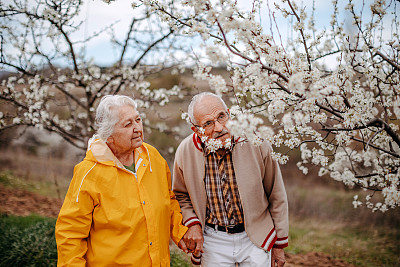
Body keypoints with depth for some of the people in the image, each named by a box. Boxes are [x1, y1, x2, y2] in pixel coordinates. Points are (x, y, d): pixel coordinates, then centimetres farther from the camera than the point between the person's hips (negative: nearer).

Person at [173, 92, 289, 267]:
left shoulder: (256, 143, -16)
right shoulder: (185, 151, -12)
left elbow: (277, 196, -5)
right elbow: (181, 196, 8)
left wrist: (279, 244, 2)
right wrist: (192, 223, -9)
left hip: (256, 238, -1)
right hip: (213, 239, 1)